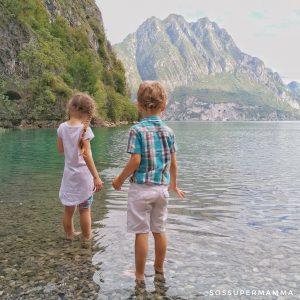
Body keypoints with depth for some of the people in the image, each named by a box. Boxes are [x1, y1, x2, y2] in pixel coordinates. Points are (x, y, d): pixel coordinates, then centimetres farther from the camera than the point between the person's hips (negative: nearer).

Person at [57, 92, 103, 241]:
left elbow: (60, 150, 9)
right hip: (83, 174, -4)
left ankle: (70, 237, 30)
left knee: (68, 209, 15)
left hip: (69, 174, 4)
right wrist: (96, 177, -17)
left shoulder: (62, 127, -2)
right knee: (85, 209, 10)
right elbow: (86, 155, -20)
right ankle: (86, 238, 23)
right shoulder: (84, 129, -16)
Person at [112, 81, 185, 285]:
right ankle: (159, 268, 33)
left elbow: (135, 161, -16)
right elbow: (173, 163, 5)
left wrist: (119, 180, -2)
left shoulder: (137, 130, -12)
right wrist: (173, 185, 20)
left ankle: (140, 274, 17)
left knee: (141, 232, 5)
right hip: (162, 188, 5)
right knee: (160, 230, 16)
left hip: (141, 188, -4)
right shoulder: (168, 131, 1)